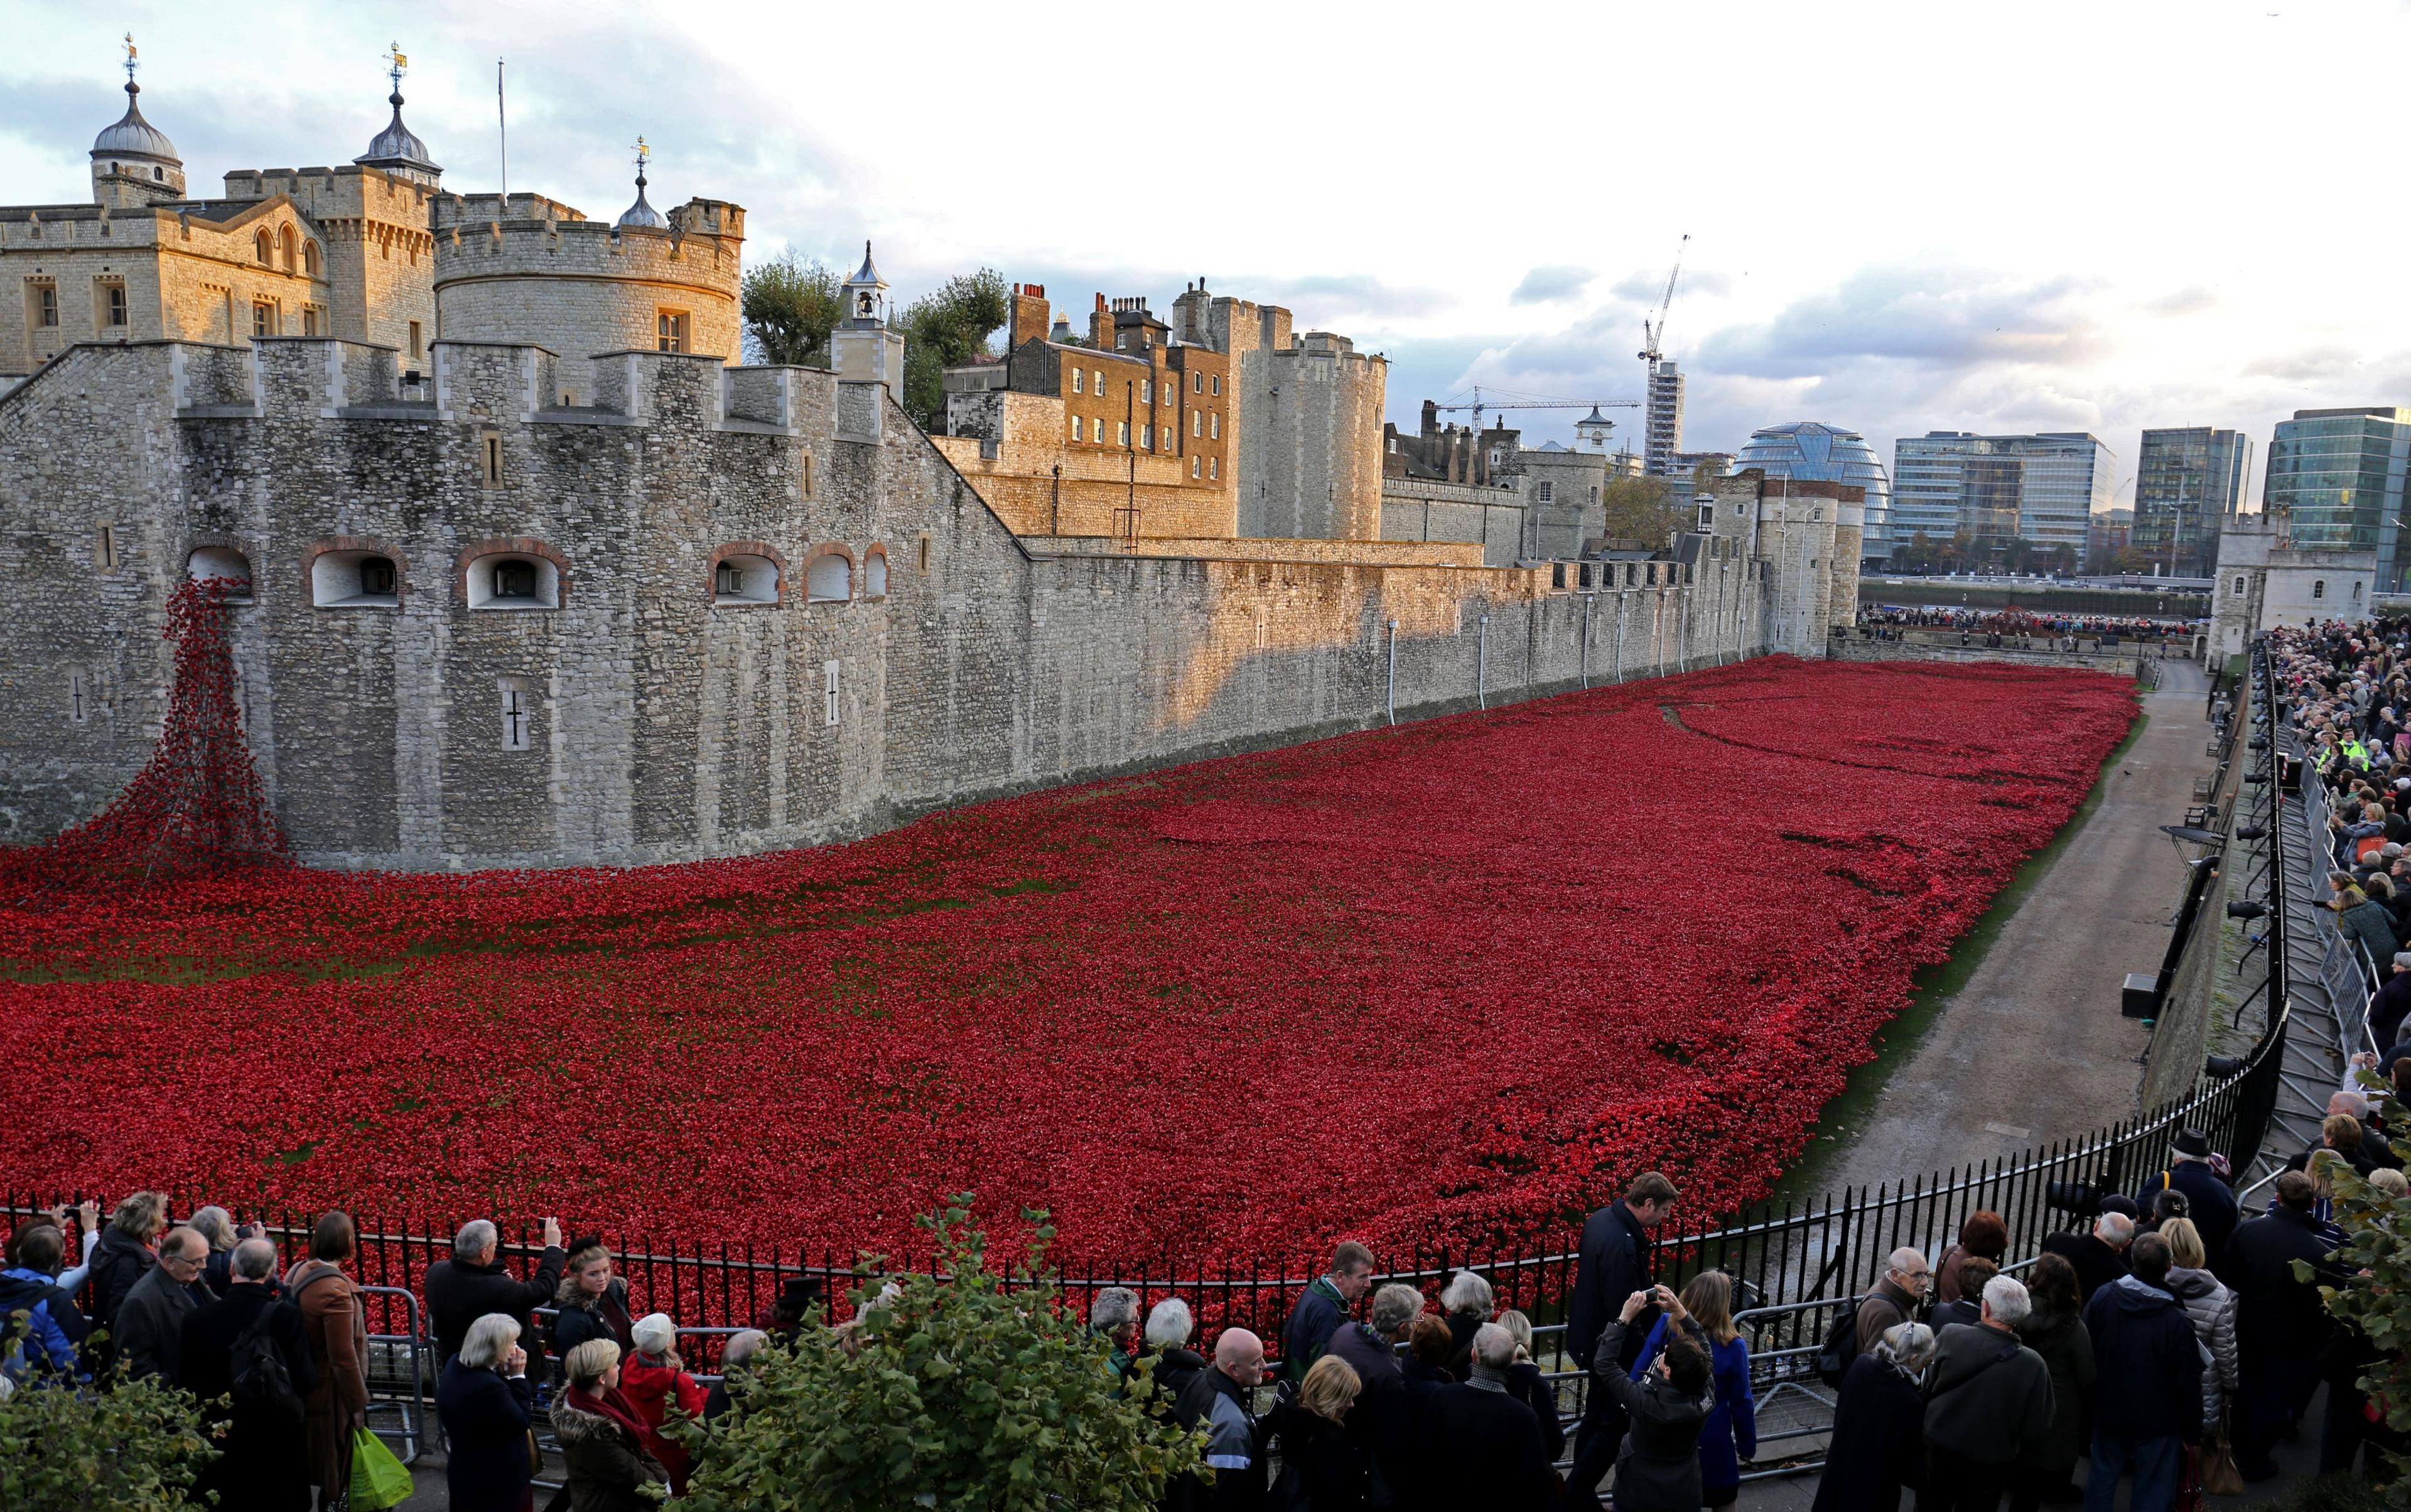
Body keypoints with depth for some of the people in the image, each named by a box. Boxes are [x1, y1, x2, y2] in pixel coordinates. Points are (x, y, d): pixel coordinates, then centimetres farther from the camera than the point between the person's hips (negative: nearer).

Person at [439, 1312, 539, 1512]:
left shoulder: (455, 1366, -6)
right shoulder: (489, 1387, -35)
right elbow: (521, 1422, -22)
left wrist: (504, 1374, -8)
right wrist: (517, 1377, -20)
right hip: (499, 1481, -9)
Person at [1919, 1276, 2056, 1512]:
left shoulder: (1951, 1335, -19)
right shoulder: (2033, 1365, -22)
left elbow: (1926, 1387, -4)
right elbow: (2038, 1431, -13)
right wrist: (2016, 1457, 5)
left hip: (1938, 1451, 1)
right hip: (1989, 1465, -1)